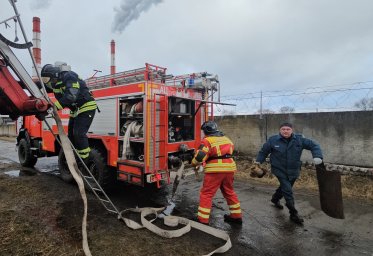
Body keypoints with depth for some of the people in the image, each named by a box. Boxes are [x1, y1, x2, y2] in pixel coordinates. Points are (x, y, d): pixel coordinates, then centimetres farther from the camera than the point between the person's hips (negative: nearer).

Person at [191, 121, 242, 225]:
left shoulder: (207, 140, -5)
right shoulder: (226, 139, 18)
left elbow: (200, 155, -14)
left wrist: (194, 163, 4)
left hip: (215, 170, -7)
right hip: (229, 168, 7)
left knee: (206, 194, 2)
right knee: (229, 192, 22)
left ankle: (202, 219, 4)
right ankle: (236, 216, 31)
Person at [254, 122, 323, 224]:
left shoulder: (299, 139, -8)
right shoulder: (273, 140, -10)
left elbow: (314, 145, -6)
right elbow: (264, 151, 1)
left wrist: (317, 156, -22)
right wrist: (259, 161, -4)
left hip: (293, 171, 4)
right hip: (279, 170, -4)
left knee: (285, 187, 23)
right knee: (288, 190, -10)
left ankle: (275, 199, 52)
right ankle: (294, 214, 4)